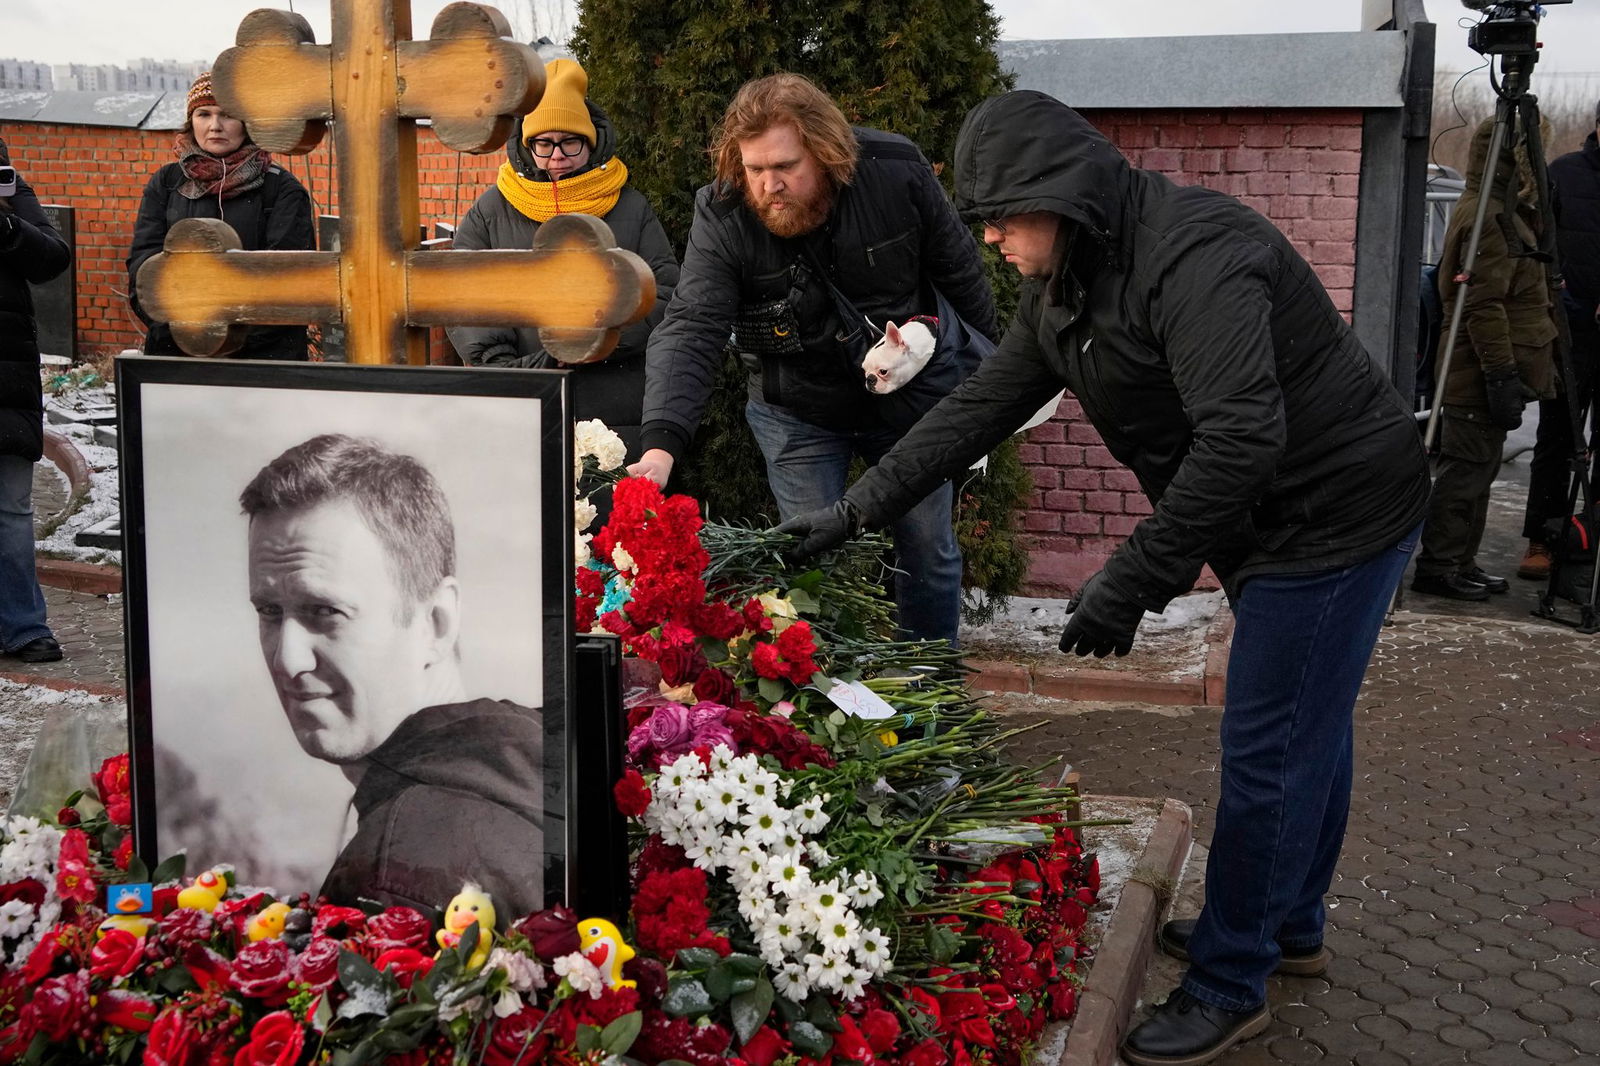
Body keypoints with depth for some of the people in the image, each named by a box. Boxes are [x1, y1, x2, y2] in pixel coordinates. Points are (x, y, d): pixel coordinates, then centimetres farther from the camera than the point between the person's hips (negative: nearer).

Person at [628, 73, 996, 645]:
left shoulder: (898, 173, -21)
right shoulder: (721, 217, -24)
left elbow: (960, 273, -5)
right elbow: (689, 331, -33)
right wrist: (661, 443, -47)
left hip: (909, 398, 1)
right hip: (798, 415, -1)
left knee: (930, 551, 11)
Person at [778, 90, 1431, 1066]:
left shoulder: (1194, 256, -28)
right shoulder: (1067, 283, 4)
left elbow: (1241, 438, -36)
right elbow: (983, 406, 7)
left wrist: (1131, 583, -33)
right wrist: (857, 510, 3)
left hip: (1336, 508, -10)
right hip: (1272, 518, 10)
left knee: (1269, 748, -3)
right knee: (1307, 727, 22)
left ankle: (1231, 986, 11)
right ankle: (1289, 923, 39)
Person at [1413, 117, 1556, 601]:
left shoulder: (1504, 212, 18)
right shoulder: (1488, 218, -16)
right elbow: (1485, 306, -23)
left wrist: (1507, 373, 23)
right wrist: (1502, 375, -25)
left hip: (1482, 374, 11)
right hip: (1480, 375, -11)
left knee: (1477, 468, 14)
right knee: (1466, 468, -6)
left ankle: (1459, 562, 22)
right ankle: (1438, 565, 0)